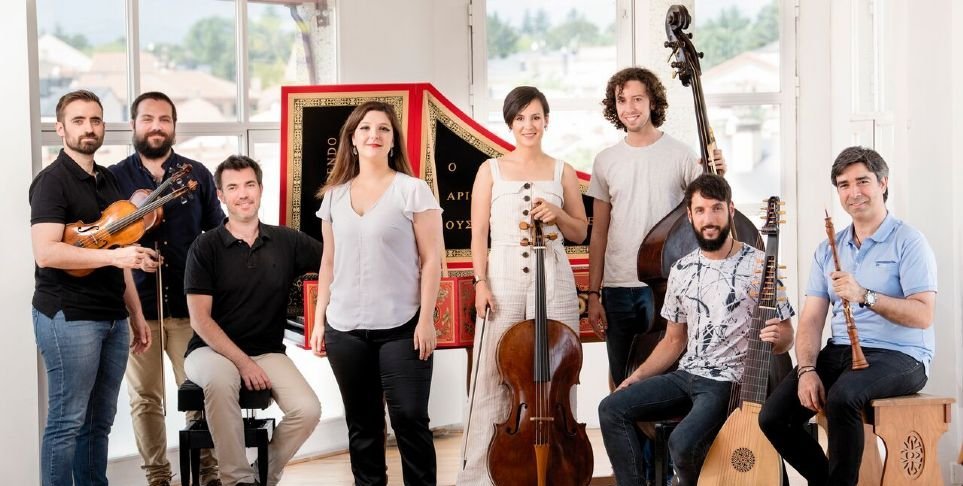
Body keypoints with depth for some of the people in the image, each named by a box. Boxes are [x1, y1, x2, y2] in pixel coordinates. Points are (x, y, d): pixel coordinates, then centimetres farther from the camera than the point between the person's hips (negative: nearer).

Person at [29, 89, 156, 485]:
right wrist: (113, 255, -25)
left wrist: (135, 314, 16)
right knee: (67, 421, -4)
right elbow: (45, 252, -20)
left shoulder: (108, 180, 17)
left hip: (112, 318, 7)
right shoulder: (52, 181, -8)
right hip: (68, 318, -7)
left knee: (99, 421, 10)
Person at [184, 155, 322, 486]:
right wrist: (242, 362, -17)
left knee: (307, 410, -23)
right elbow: (200, 319, -8)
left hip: (268, 352, 3)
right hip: (213, 350, -2)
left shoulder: (287, 241, 3)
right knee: (220, 381, -38)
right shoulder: (205, 247, -4)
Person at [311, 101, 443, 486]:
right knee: (361, 422, 11)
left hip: (401, 327, -4)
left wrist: (426, 319, -12)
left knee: (409, 419, -3)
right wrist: (319, 319, 9)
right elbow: (328, 263, 14)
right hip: (345, 329, 4)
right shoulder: (334, 195, 9)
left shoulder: (412, 190, -3)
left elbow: (431, 259, -6)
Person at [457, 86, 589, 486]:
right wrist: (480, 282, -6)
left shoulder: (562, 172, 10)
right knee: (493, 378, -2)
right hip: (503, 280, -1)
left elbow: (580, 232, 13)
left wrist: (557, 215, -6)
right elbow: (479, 234, 4)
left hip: (553, 281, 1)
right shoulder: (491, 170, 7)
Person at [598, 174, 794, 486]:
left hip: (730, 382, -6)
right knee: (612, 409, -10)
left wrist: (777, 338, -26)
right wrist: (638, 376, 4)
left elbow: (785, 337, -2)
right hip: (686, 375, 6)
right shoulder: (682, 271, 9)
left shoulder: (758, 265, -7)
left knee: (682, 442, -29)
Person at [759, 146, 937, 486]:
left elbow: (923, 315, -15)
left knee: (842, 396, -37)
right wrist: (807, 370, -10)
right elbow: (811, 319, 7)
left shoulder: (908, 242, -3)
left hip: (898, 356, -6)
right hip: (839, 352, 6)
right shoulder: (828, 249, 14)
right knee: (773, 417, -13)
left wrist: (865, 296, -26)